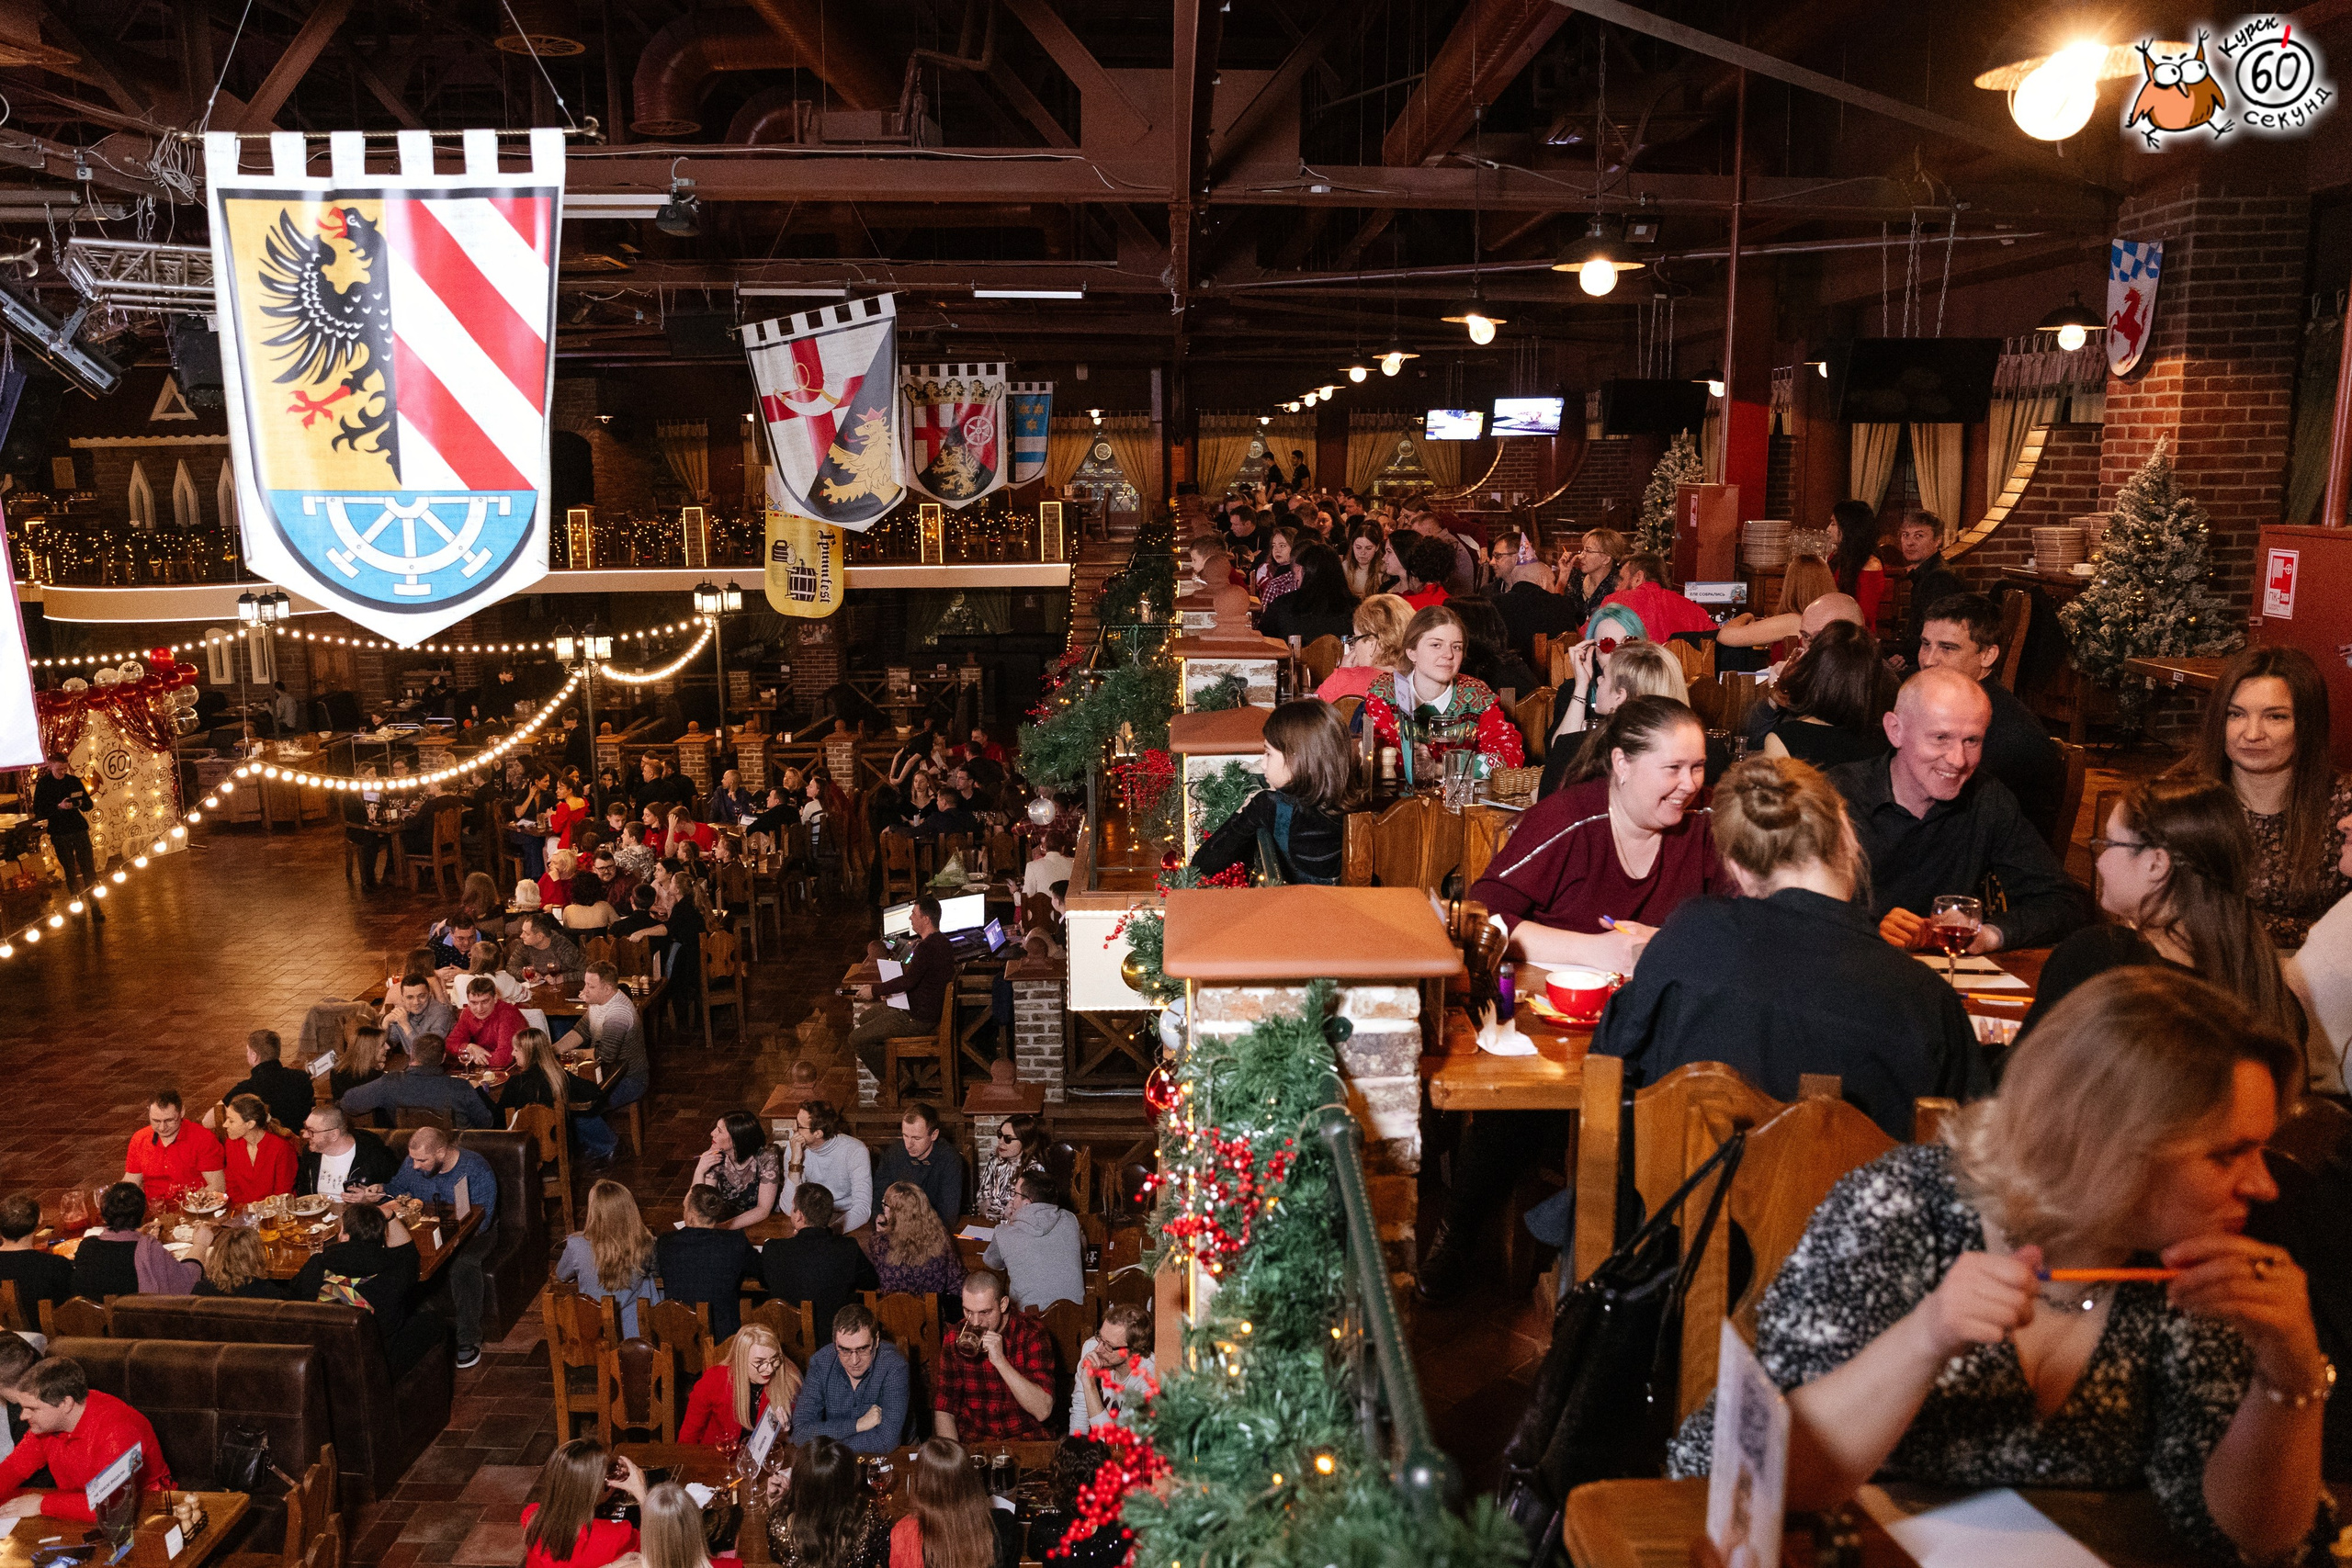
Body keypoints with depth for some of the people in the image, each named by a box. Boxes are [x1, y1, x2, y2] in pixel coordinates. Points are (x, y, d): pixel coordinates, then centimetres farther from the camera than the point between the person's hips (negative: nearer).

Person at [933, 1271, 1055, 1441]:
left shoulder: (1031, 1335, -13)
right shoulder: (956, 1339, -3)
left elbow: (1043, 1411, -21)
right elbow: (943, 1410, 0)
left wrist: (1000, 1361, -28)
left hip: (1026, 1441, -1)